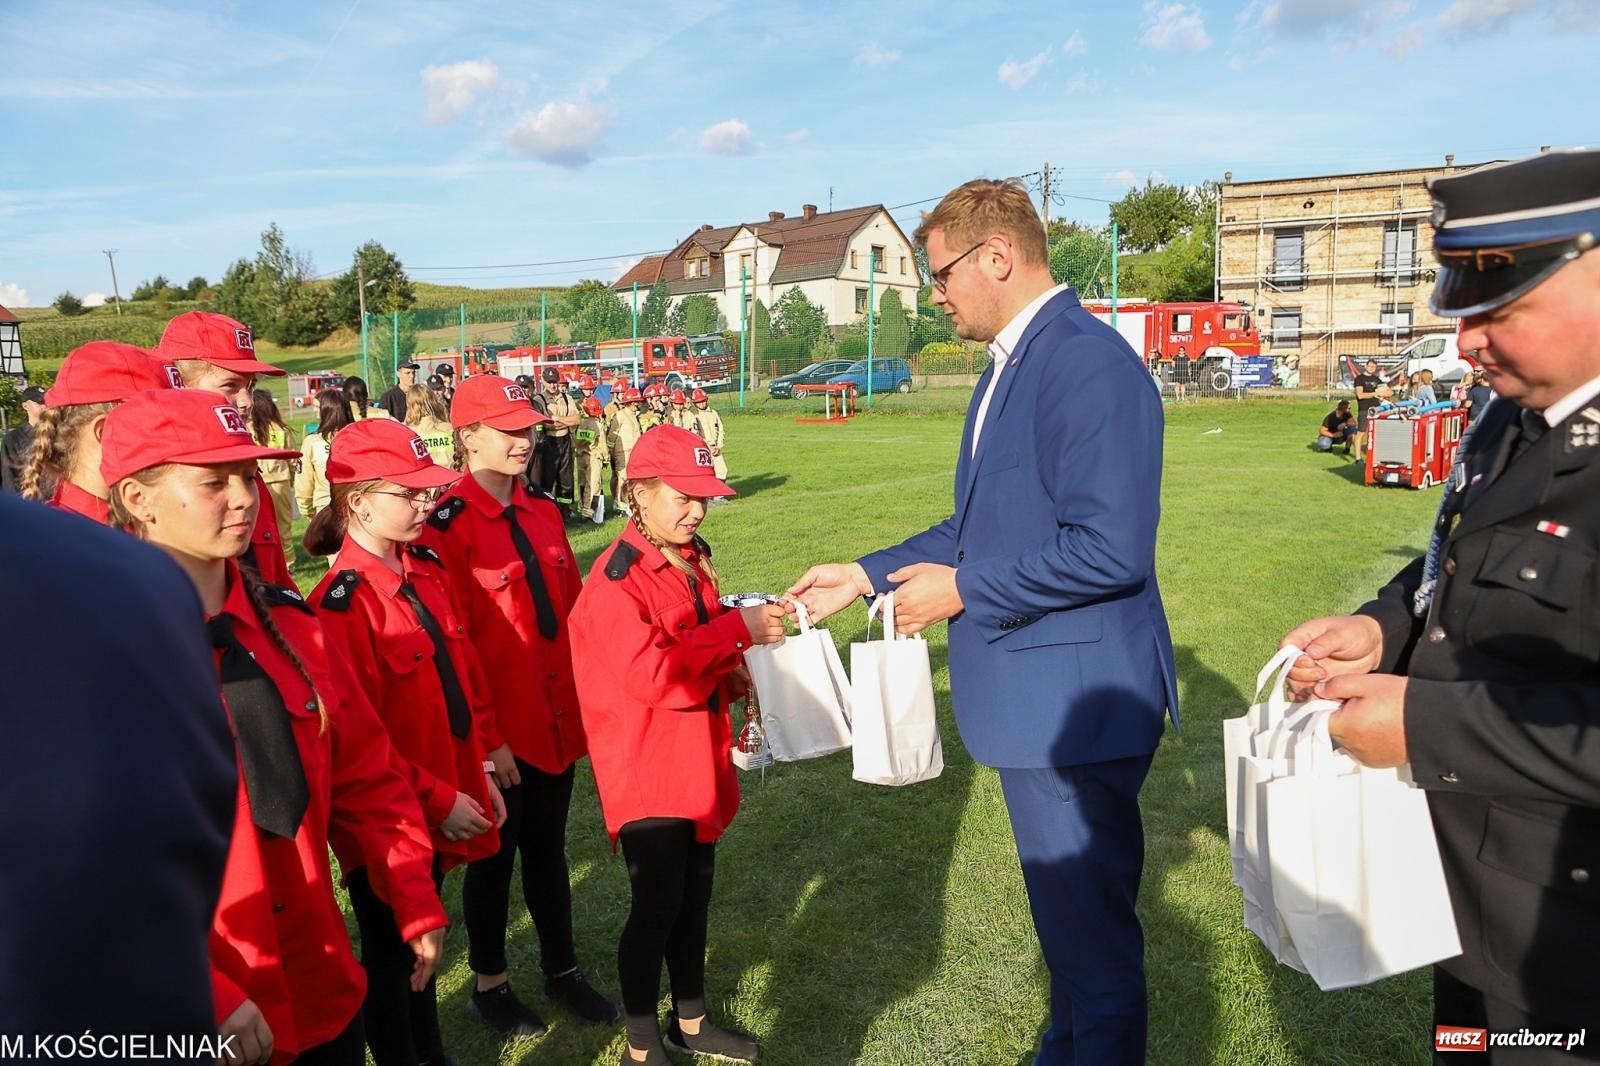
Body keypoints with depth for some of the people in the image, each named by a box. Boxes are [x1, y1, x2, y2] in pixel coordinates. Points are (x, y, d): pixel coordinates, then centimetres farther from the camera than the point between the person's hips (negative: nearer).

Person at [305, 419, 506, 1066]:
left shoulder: (426, 569, 2)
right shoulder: (342, 602, -22)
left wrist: (477, 770, 7)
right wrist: (438, 800, -17)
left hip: (444, 802, 7)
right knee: (391, 953, 14)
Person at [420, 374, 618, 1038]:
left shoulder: (543, 512, 6)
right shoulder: (449, 526, -15)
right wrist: (484, 736, -14)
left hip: (557, 718, 6)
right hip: (498, 732, -6)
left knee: (548, 846, 19)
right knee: (495, 853, 13)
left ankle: (562, 970, 37)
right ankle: (489, 984, 34)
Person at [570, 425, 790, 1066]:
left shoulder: (693, 559, 6)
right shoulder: (616, 579, -19)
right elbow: (650, 672, -29)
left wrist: (733, 671, 1)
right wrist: (738, 629, -27)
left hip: (697, 761, 8)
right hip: (646, 771, -8)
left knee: (694, 893, 19)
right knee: (657, 905, 4)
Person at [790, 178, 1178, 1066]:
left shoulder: (1088, 360, -20)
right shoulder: (1012, 365, 13)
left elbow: (1110, 549, -26)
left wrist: (963, 590, -16)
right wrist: (865, 576, 12)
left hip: (1073, 703, -10)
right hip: (1034, 698, 10)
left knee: (1093, 937, 7)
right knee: (1069, 923, 26)